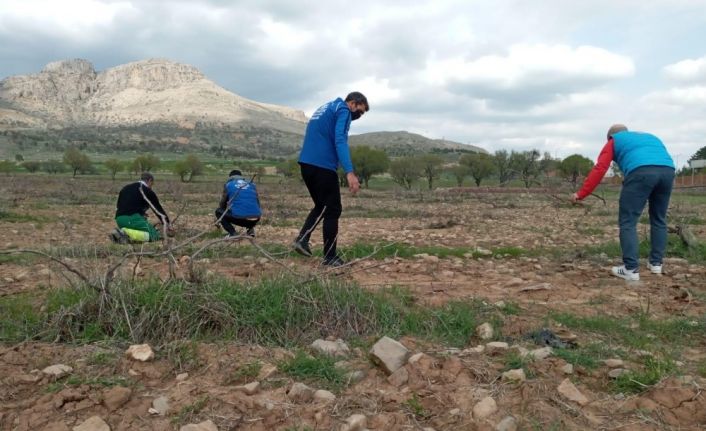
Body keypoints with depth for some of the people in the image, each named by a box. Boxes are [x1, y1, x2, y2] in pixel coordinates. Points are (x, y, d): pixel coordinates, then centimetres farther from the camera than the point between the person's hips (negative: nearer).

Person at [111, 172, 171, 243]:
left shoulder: (125, 188, 24)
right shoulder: (148, 191, 5)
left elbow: (119, 205, 27)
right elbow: (158, 208, 13)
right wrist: (166, 223, 26)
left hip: (119, 219, 7)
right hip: (134, 218, -7)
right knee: (155, 235, -3)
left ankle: (120, 232, -2)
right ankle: (127, 233, -21)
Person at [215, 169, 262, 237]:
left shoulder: (228, 185, 14)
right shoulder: (251, 184, 21)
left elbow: (222, 204, 25)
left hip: (239, 218, -4)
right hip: (255, 219, 4)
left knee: (218, 212, 22)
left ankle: (232, 233, 4)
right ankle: (251, 229, 16)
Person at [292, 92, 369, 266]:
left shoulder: (325, 108, 25)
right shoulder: (343, 110, -3)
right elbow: (340, 141, -19)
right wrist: (349, 172, -29)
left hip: (306, 163, 8)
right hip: (323, 166, -8)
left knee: (321, 206, 21)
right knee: (333, 210, 1)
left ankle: (302, 238, 5)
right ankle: (330, 257, 3)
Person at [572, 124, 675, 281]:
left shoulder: (613, 142, 25)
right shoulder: (650, 137, 41)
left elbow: (599, 169, 13)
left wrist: (581, 194, 14)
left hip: (641, 171, -5)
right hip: (668, 170, 6)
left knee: (628, 221, 0)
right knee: (659, 219, 20)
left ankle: (631, 269, -5)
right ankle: (656, 263, 25)